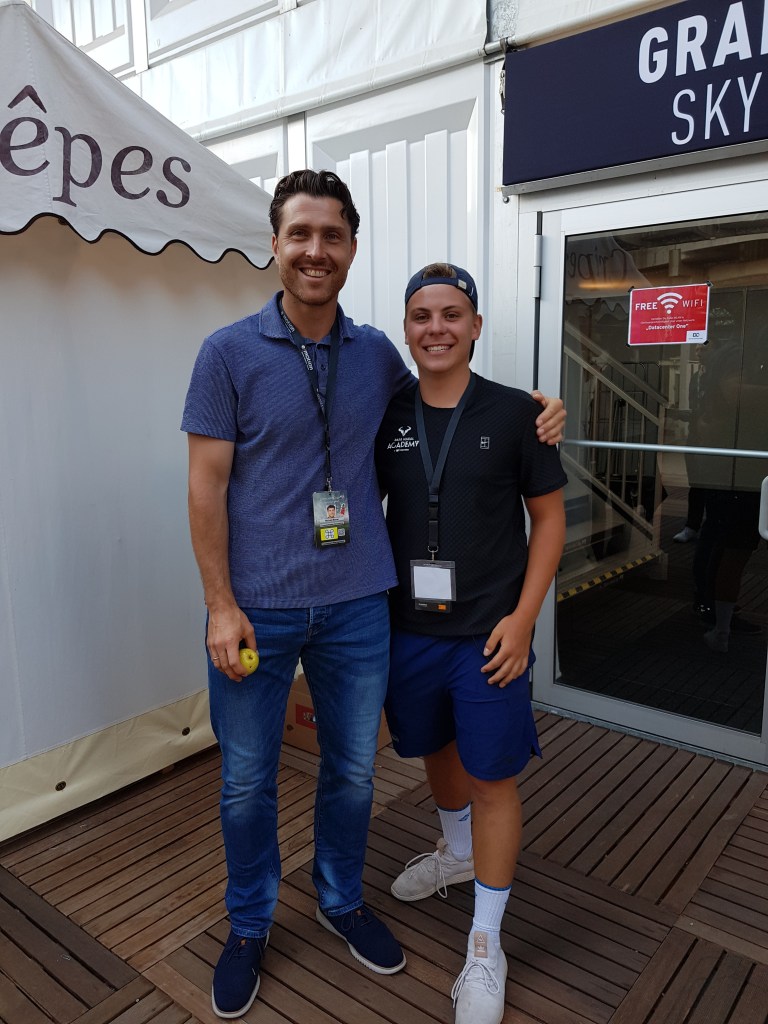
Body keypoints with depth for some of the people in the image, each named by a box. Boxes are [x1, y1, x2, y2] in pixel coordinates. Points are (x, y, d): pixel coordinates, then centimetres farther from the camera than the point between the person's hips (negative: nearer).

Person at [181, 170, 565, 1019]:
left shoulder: (377, 353, 4)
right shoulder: (228, 353, -6)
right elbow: (206, 485, -6)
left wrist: (529, 411, 5)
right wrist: (220, 606, -11)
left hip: (357, 604, 3)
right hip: (257, 606, -2)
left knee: (352, 768, 17)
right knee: (247, 780, 13)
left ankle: (340, 900, 44)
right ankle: (248, 925, 39)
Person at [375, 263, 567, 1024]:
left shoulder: (513, 413, -8)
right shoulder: (385, 416, 0)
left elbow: (549, 517, -3)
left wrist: (522, 616, -11)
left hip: (487, 634, -3)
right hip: (407, 629, 4)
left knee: (492, 779, 6)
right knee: (434, 750, 23)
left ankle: (485, 947, 25)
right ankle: (457, 851, 52)